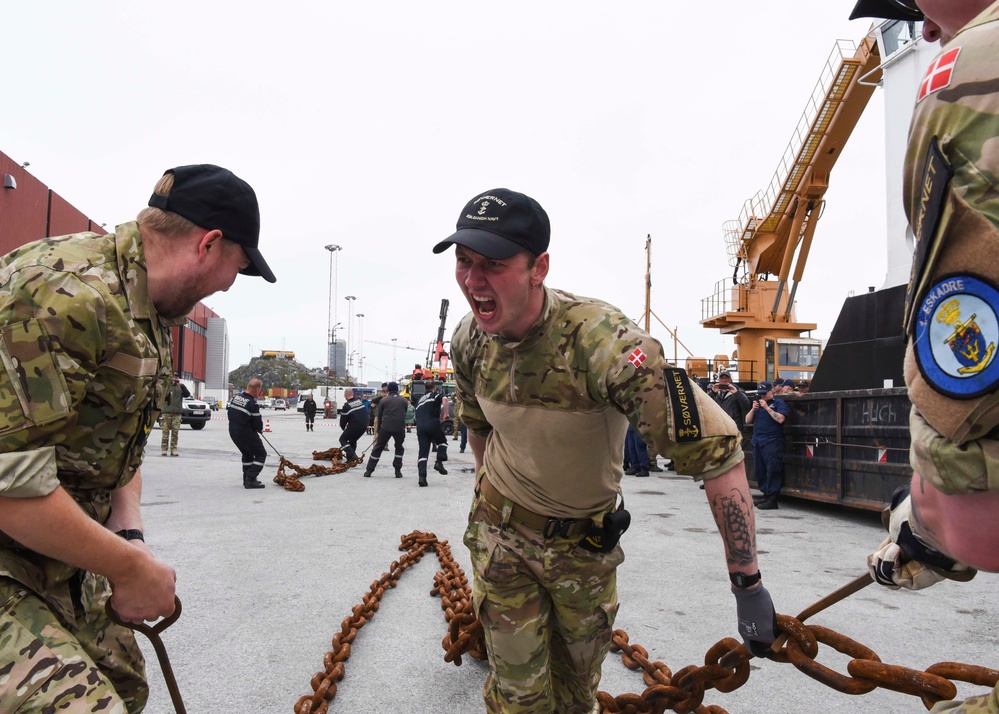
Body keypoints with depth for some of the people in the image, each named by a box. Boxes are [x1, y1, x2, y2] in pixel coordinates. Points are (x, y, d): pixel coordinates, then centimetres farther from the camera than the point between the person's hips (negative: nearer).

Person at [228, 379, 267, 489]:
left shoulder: (235, 398, 1)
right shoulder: (252, 404, -22)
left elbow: (229, 413, 12)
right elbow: (258, 424, -15)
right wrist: (260, 429, 8)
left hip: (233, 432, 8)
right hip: (246, 434, -8)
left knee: (247, 453, 25)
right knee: (261, 454, 4)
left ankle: (247, 479, 26)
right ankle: (250, 480, -3)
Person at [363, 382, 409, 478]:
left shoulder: (384, 400, 10)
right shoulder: (404, 401, 13)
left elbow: (379, 417, 13)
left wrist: (378, 432, 21)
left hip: (386, 428, -1)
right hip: (400, 428, 1)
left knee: (378, 448, 9)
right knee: (399, 448, 20)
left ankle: (369, 470, 10)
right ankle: (398, 471, 14)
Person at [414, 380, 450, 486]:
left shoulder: (420, 400, 29)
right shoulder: (436, 395, 12)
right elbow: (444, 399, -12)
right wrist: (446, 414, -8)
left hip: (420, 426, 4)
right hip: (433, 424, -4)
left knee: (423, 452, 5)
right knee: (442, 441, 21)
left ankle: (422, 476, -7)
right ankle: (439, 462, 3)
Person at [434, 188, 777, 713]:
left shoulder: (601, 342, -33)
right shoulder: (469, 341, -15)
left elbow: (716, 447, -32)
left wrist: (747, 584, -30)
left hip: (586, 542, -2)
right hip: (500, 532, 2)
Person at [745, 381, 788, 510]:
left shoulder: (779, 403, 1)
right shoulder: (757, 403, 19)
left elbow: (780, 419, -14)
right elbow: (747, 421, 15)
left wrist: (767, 408, -14)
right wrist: (753, 409, -1)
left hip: (772, 441, -7)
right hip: (757, 441, 7)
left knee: (772, 469, -11)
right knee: (759, 470, 9)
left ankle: (772, 498, -11)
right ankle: (766, 494, 18)